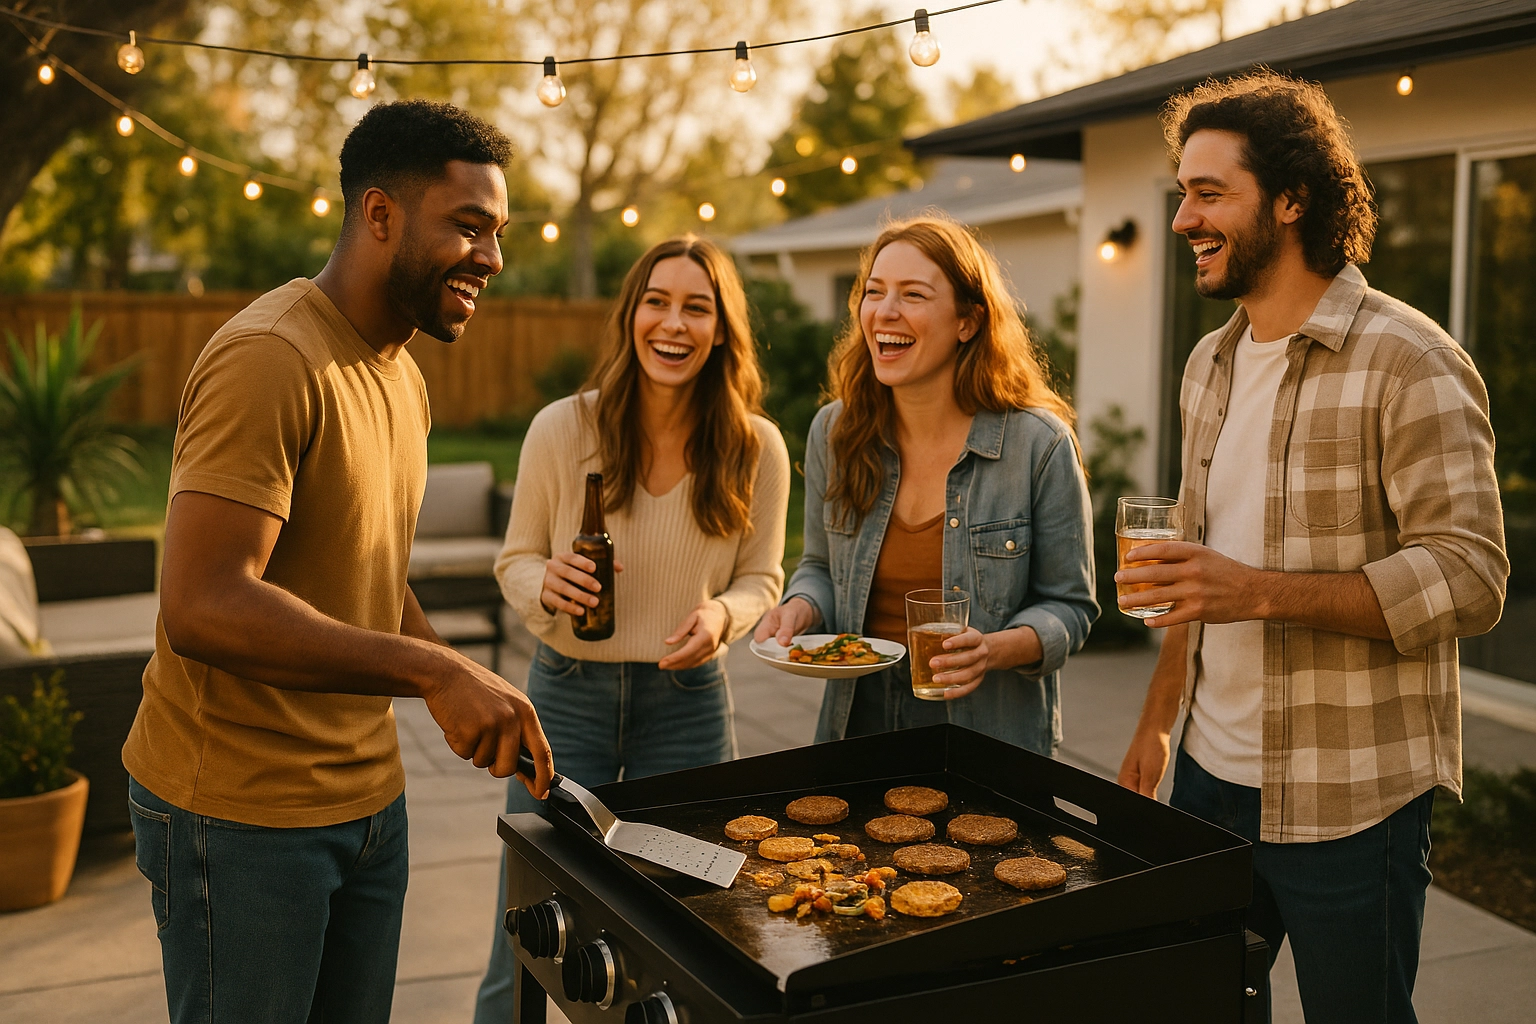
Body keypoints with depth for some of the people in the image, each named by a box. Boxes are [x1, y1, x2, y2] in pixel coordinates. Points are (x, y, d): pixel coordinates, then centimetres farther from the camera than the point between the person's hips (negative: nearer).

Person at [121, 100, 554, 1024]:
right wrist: (431, 671, -31)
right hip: (239, 812, -8)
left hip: (368, 798, 8)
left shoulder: (403, 376, 11)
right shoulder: (269, 360, -20)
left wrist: (472, 699, 3)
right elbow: (202, 605, -28)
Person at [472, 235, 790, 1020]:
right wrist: (546, 585, -21)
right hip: (568, 693, -1)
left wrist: (723, 614, -17)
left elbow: (761, 576, 5)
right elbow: (515, 560, 1)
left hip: (688, 700, 1)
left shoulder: (757, 449, -7)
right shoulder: (561, 428, -10)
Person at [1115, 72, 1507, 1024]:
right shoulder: (1210, 363, 10)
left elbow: (1469, 577, -20)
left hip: (1348, 802, -7)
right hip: (1211, 770, 7)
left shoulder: (1408, 362, -14)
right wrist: (1157, 720, 15)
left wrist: (1261, 593, -27)